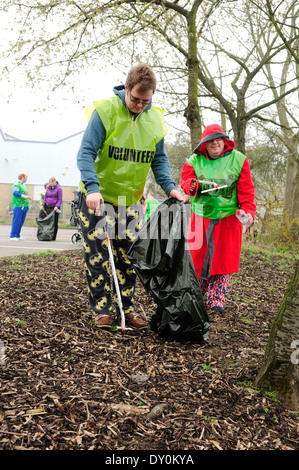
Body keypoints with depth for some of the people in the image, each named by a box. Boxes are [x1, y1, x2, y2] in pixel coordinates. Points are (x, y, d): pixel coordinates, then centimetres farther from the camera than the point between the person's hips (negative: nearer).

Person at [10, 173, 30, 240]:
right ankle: (13, 236, -6)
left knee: (21, 222, 9)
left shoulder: (23, 185, 21)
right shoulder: (16, 184, -8)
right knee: (16, 221, -10)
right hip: (18, 205, -9)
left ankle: (17, 235, 16)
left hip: (24, 206, 9)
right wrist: (23, 196, -26)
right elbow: (14, 192, -21)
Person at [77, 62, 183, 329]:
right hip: (99, 197, -4)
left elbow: (159, 159, 6)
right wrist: (92, 187, -32)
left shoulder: (155, 119, -1)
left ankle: (126, 308, 21)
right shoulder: (106, 110, -14)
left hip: (131, 200, 4)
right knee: (98, 257, -1)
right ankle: (102, 310, 10)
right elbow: (86, 152, -17)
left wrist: (169, 186, -11)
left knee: (128, 257, 9)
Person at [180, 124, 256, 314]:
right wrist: (192, 185, -25)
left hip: (228, 218, -1)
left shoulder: (238, 159, 0)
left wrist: (248, 210, -15)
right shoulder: (195, 160, 4)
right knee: (198, 255, 6)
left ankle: (216, 299, 13)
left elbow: (246, 189, -1)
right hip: (201, 217, 1)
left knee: (223, 258, 2)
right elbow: (185, 181, -1)